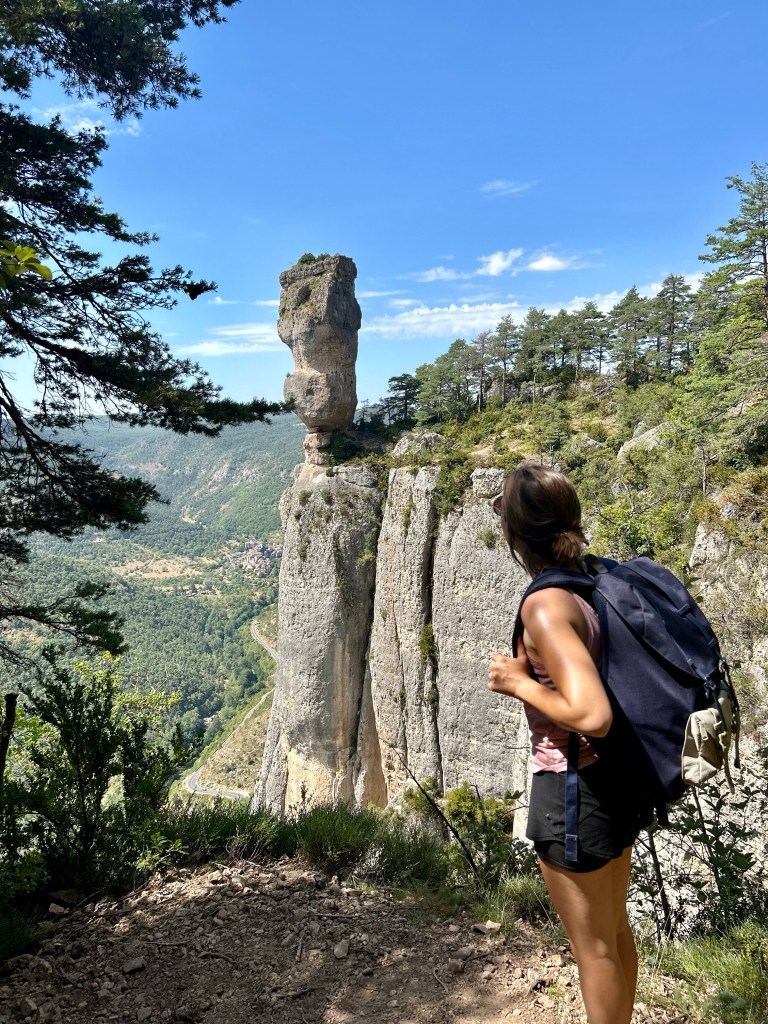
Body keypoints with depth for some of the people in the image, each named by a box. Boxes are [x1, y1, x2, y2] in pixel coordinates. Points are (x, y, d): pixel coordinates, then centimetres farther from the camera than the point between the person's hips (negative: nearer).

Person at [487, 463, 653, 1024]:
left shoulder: (545, 605, -25)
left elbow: (592, 716, -32)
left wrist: (518, 683, -19)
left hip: (575, 789, -8)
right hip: (619, 776, 8)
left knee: (594, 945, 15)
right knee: (616, 927, 27)